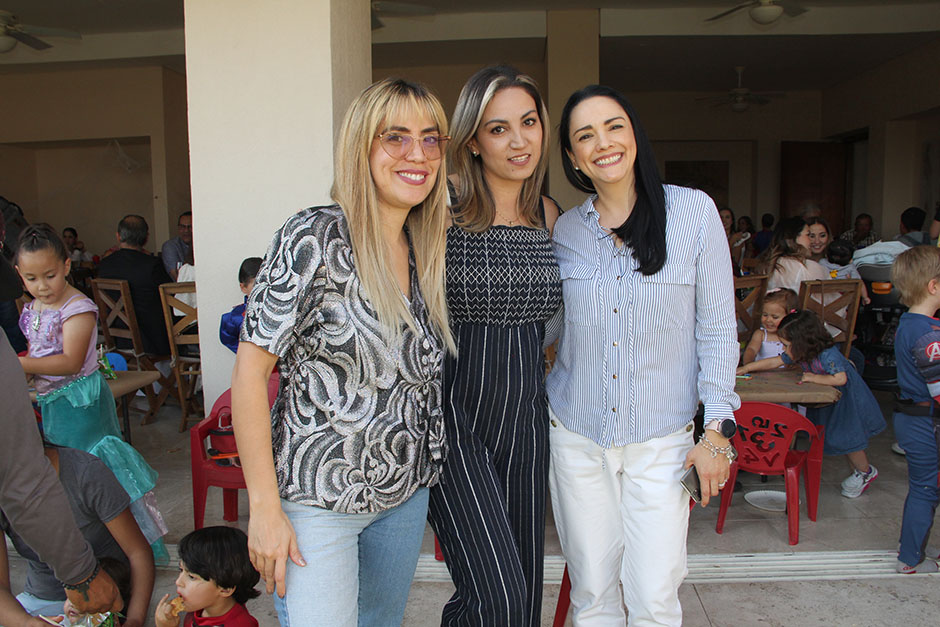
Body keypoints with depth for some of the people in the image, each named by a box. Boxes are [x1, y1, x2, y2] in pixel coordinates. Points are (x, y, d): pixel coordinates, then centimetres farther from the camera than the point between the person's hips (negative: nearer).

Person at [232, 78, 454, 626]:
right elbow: (250, 371, -17)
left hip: (406, 493, 7)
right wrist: (264, 509, -17)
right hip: (319, 499, -6)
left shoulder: (430, 249, 2)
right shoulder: (315, 239, -17)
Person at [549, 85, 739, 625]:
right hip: (575, 434, 2)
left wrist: (718, 428, -6)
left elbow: (718, 328, -3)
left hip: (661, 438, -2)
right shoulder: (565, 229, 2)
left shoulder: (693, 210, -5)